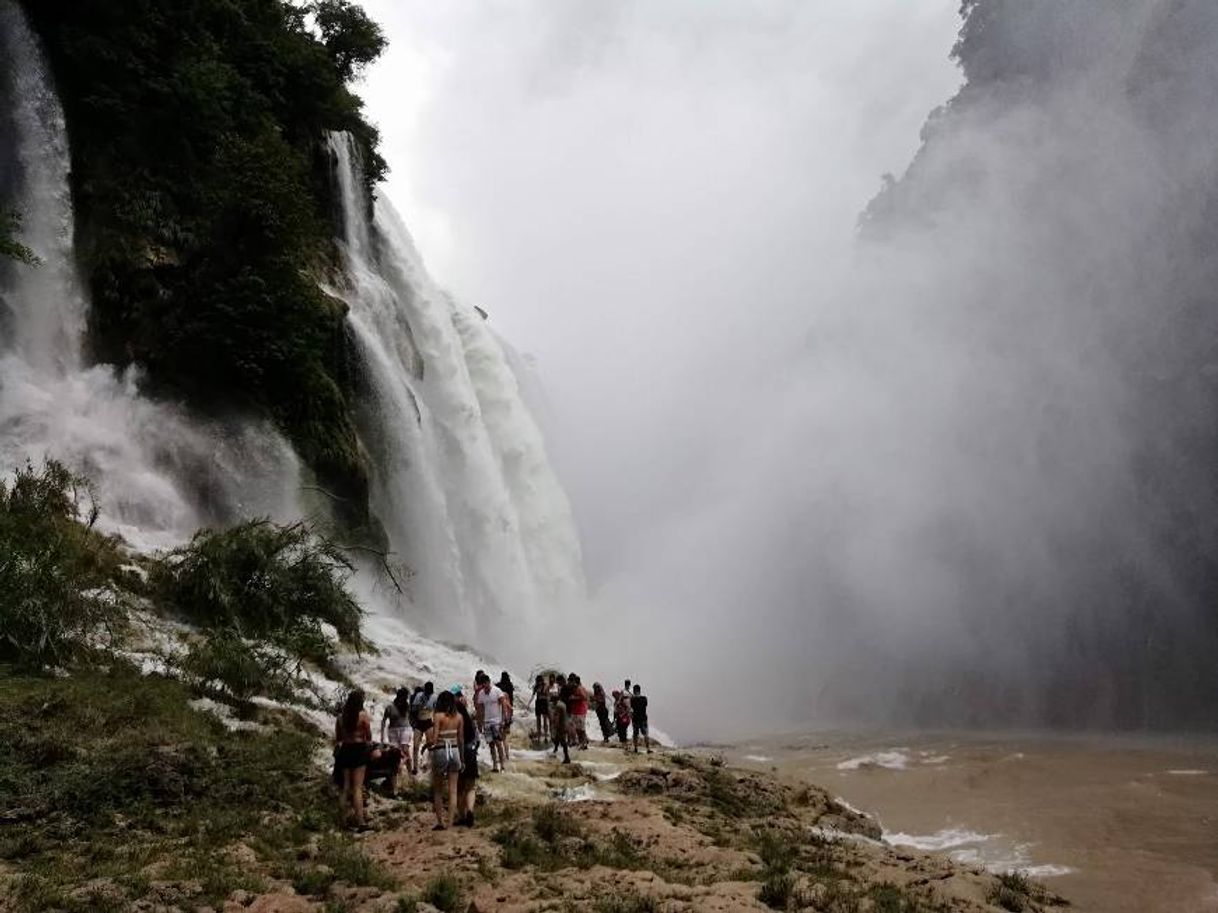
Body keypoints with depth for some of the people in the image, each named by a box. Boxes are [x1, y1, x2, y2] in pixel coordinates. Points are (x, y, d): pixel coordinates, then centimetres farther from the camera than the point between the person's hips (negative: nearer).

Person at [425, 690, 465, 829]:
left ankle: (440, 821, 10)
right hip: (454, 751, 3)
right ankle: (450, 822, 6)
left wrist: (428, 738, 5)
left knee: (438, 790, 12)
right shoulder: (459, 717, 1)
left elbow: (434, 740, -16)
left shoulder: (438, 716, -11)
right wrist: (462, 759, 15)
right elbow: (461, 740, 7)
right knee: (452, 790, 8)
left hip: (440, 751, -3)